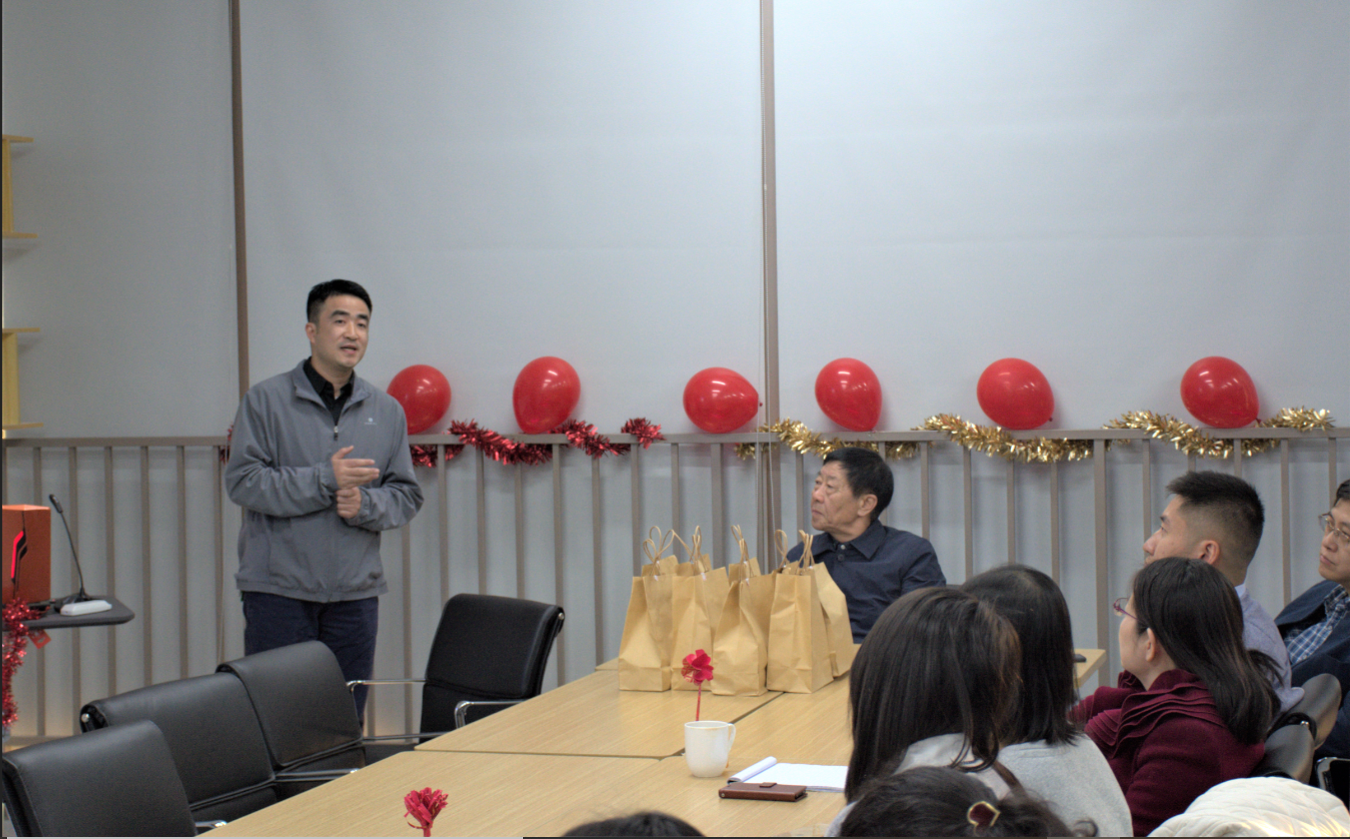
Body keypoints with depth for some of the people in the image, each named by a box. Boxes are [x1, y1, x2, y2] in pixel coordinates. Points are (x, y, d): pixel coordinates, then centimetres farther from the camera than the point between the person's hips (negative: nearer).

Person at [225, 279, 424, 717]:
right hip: (278, 588, -4)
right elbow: (242, 481, -9)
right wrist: (325, 480, -16)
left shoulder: (386, 411, 10)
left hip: (355, 594, 4)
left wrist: (364, 504, -11)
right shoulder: (266, 400, -1)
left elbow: (407, 495, 10)